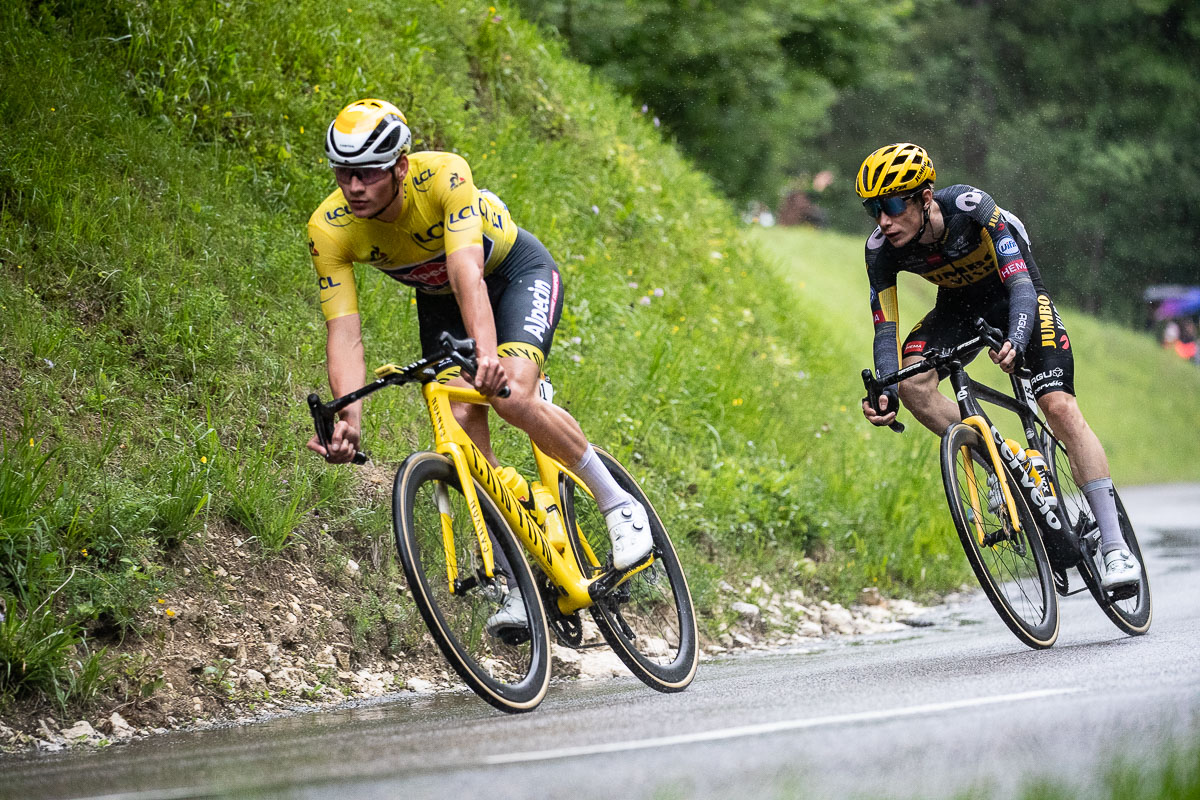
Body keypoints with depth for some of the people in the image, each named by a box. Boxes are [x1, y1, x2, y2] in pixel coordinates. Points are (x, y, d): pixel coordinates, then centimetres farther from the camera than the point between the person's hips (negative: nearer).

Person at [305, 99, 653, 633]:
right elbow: (343, 331, -30)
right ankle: (518, 583, -8)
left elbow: (467, 271, -48)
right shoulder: (329, 229, -26)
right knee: (461, 421, -15)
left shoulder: (443, 175, -37)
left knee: (511, 395, -28)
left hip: (516, 272, -4)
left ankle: (618, 505, -7)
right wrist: (348, 420, -45)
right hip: (438, 300, 4)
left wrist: (487, 354, -65)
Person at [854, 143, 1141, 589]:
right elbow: (886, 330, -20)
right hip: (958, 304, 4)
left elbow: (1021, 286, -39)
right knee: (913, 383, -24)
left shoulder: (971, 208, -34)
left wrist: (1016, 343, -58)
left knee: (1059, 406, -19)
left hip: (1014, 292, -4)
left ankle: (1114, 545, -17)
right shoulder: (881, 249, -23)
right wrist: (884, 392, -38)